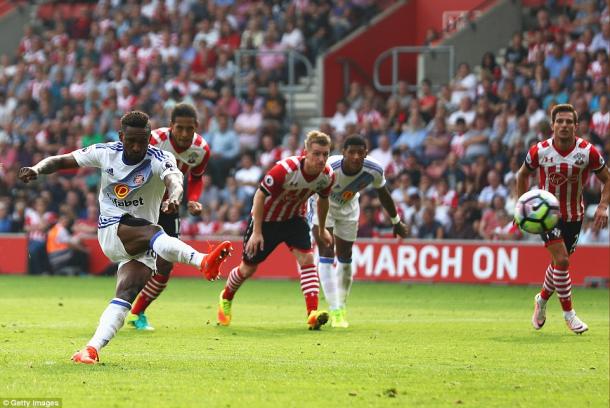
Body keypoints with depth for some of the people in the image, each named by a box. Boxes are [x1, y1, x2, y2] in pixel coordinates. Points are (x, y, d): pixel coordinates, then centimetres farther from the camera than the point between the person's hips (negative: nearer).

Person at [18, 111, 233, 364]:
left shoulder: (160, 161, -9)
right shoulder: (105, 153, -1)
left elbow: (174, 182, -32)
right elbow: (61, 161, 7)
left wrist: (173, 198, -56)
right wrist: (37, 170, -14)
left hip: (140, 245, 1)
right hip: (111, 230, -1)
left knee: (126, 294, -20)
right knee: (152, 233, -33)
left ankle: (93, 347, -28)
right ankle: (203, 262, -56)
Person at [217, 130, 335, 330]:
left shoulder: (327, 175, -17)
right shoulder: (285, 169, -35)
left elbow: (323, 200, 6)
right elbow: (260, 195, -25)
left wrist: (322, 229, 18)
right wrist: (257, 232, -25)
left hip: (294, 218, 4)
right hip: (266, 219, -4)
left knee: (307, 259, -19)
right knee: (248, 268, 9)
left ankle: (313, 313, -24)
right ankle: (226, 298, 39)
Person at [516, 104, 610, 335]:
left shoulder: (588, 152, -15)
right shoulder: (539, 151, -15)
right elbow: (523, 175, 5)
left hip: (574, 215, 2)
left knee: (560, 262, 12)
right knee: (561, 260, -16)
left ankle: (542, 299, 40)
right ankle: (568, 313, -4)